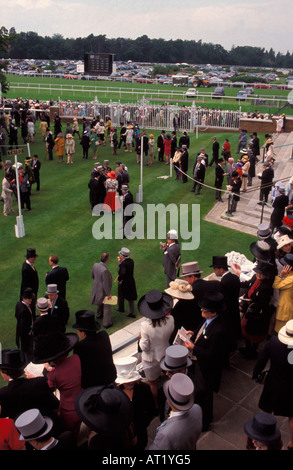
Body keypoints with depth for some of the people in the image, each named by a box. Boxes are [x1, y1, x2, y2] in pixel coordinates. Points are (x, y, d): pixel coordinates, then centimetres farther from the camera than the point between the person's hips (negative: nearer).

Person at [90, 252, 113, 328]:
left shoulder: (95, 265, -14)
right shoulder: (105, 270, -37)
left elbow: (92, 275, 4)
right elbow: (105, 284, -30)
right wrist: (108, 294, -17)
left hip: (96, 287, 7)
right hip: (103, 290, -7)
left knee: (100, 301, 33)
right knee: (107, 306, 14)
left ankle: (99, 314, 56)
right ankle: (106, 323, 27)